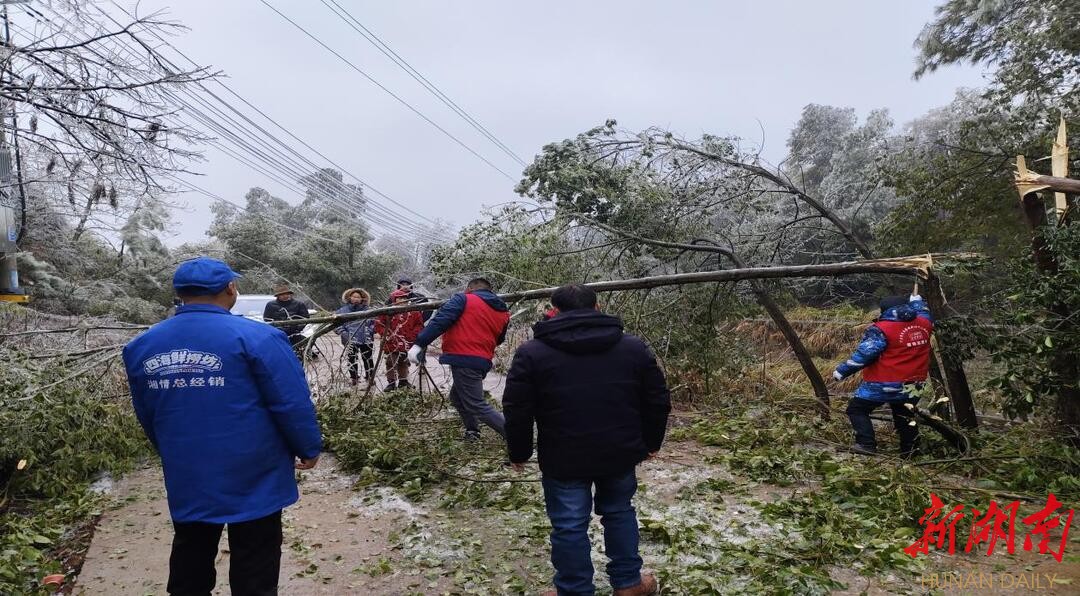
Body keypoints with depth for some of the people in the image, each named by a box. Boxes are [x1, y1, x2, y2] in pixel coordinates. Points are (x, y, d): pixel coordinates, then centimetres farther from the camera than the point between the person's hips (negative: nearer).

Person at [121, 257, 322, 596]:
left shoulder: (141, 346, 2)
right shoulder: (256, 337, -18)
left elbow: (146, 417, 13)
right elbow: (293, 404, -17)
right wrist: (309, 448, -1)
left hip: (185, 480, 5)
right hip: (254, 479, -5)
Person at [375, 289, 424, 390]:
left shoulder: (413, 312, 0)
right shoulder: (387, 312, -6)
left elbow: (419, 325, 5)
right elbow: (378, 325, -1)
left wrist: (413, 334, -8)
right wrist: (386, 334, -12)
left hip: (407, 344, 2)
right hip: (392, 344, -2)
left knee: (403, 363, 17)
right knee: (391, 364, 1)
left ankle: (403, 380, 31)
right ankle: (391, 382, 12)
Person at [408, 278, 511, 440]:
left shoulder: (464, 299, 1)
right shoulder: (503, 312, 17)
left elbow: (440, 320, -12)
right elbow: (498, 340, 24)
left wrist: (419, 344, -15)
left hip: (463, 360, -7)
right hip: (483, 361, 7)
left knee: (478, 407, -4)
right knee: (457, 397, 27)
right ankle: (472, 433, 32)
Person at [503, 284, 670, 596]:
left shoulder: (532, 352, -5)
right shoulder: (634, 347, 3)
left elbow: (517, 411, -5)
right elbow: (658, 402, 6)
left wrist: (519, 453, 8)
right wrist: (651, 443, 18)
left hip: (564, 458, -3)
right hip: (620, 453, 3)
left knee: (569, 526, 10)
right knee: (619, 513, 22)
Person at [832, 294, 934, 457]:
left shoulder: (881, 329, -18)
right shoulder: (924, 324, 1)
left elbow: (863, 355, -21)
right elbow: (924, 313, 26)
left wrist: (841, 371, -14)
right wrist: (916, 300, 45)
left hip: (883, 384, -6)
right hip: (912, 385, 6)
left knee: (857, 409, 5)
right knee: (904, 416, 24)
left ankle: (867, 444, -5)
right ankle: (909, 451, 28)